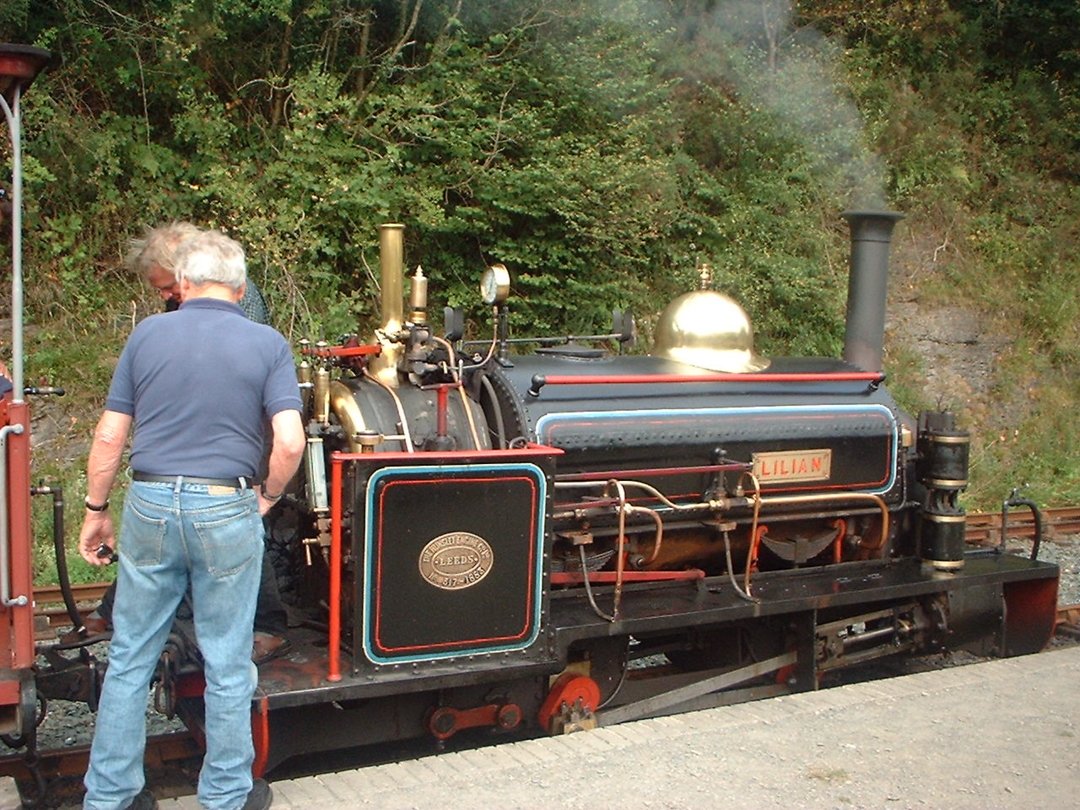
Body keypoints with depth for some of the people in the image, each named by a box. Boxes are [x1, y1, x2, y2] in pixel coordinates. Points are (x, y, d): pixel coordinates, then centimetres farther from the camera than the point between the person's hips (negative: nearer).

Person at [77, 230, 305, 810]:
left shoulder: (147, 335, 3)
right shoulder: (266, 344, -2)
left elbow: (110, 437, 2)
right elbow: (289, 443, -12)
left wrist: (96, 511, 13)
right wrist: (269, 496, 5)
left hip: (150, 506, 2)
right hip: (226, 511, -2)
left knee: (130, 659, 15)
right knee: (227, 667, 10)